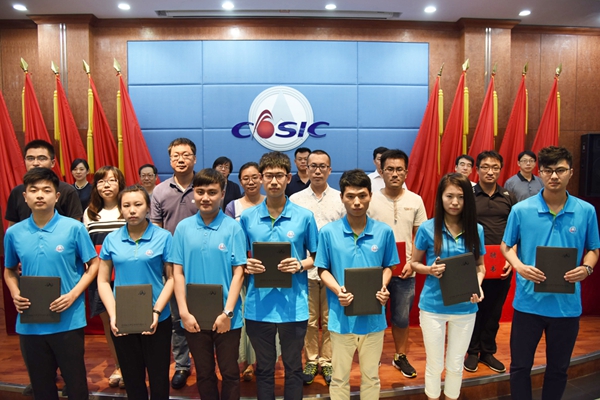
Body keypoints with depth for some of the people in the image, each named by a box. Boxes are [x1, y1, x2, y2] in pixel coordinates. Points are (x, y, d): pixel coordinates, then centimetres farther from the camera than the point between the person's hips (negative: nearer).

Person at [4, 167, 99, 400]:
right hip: (29, 324, 3)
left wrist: (73, 294, -14)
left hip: (68, 321, -3)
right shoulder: (13, 233, 1)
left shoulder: (74, 228, -9)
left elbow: (94, 264, -2)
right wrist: (15, 294, -4)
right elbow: (9, 271, 15)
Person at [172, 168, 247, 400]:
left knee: (229, 372, 13)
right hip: (195, 316, 2)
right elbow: (178, 273, 0)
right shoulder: (183, 228, -1)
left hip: (226, 317, -2)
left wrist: (227, 312, -12)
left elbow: (238, 272, -8)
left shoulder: (233, 227, -8)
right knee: (204, 373, 18)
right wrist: (184, 312, -6)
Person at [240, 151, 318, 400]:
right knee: (264, 368, 16)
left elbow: (316, 257, 5)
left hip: (293, 305, -1)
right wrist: (246, 265, -11)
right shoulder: (247, 217, 1)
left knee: (293, 368, 14)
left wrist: (300, 265, -15)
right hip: (258, 305, 1)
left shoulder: (304, 216, -3)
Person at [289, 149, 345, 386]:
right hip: (306, 269, 0)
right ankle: (311, 361, 27)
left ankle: (327, 361, 26)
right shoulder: (295, 200, 1)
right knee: (309, 320, 11)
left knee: (330, 319, 10)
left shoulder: (340, 199, 2)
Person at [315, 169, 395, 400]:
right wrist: (337, 290, -18)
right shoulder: (328, 232, -7)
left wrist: (383, 287, -12)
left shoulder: (384, 232, -4)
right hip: (341, 317, -1)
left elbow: (387, 267, 7)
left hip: (374, 317, 1)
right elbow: (323, 270, 0)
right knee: (339, 377, 14)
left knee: (371, 376, 18)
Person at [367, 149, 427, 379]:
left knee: (401, 318, 13)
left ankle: (400, 357, 32)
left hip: (405, 271, 2)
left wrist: (412, 263, -5)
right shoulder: (371, 200, -5)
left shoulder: (415, 201, 1)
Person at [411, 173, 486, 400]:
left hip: (465, 307, 2)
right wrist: (430, 270, -21)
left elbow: (480, 265, 7)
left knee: (456, 364, 18)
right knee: (434, 363, 12)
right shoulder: (427, 228, -10)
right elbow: (414, 263, 0)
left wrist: (478, 286, -12)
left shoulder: (476, 230, -2)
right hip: (433, 306, -2)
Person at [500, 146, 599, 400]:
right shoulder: (521, 210, -7)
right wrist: (519, 266, -16)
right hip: (528, 302, -1)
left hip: (567, 305, 1)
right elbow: (506, 246, 3)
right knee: (520, 365, 11)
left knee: (558, 368, 19)